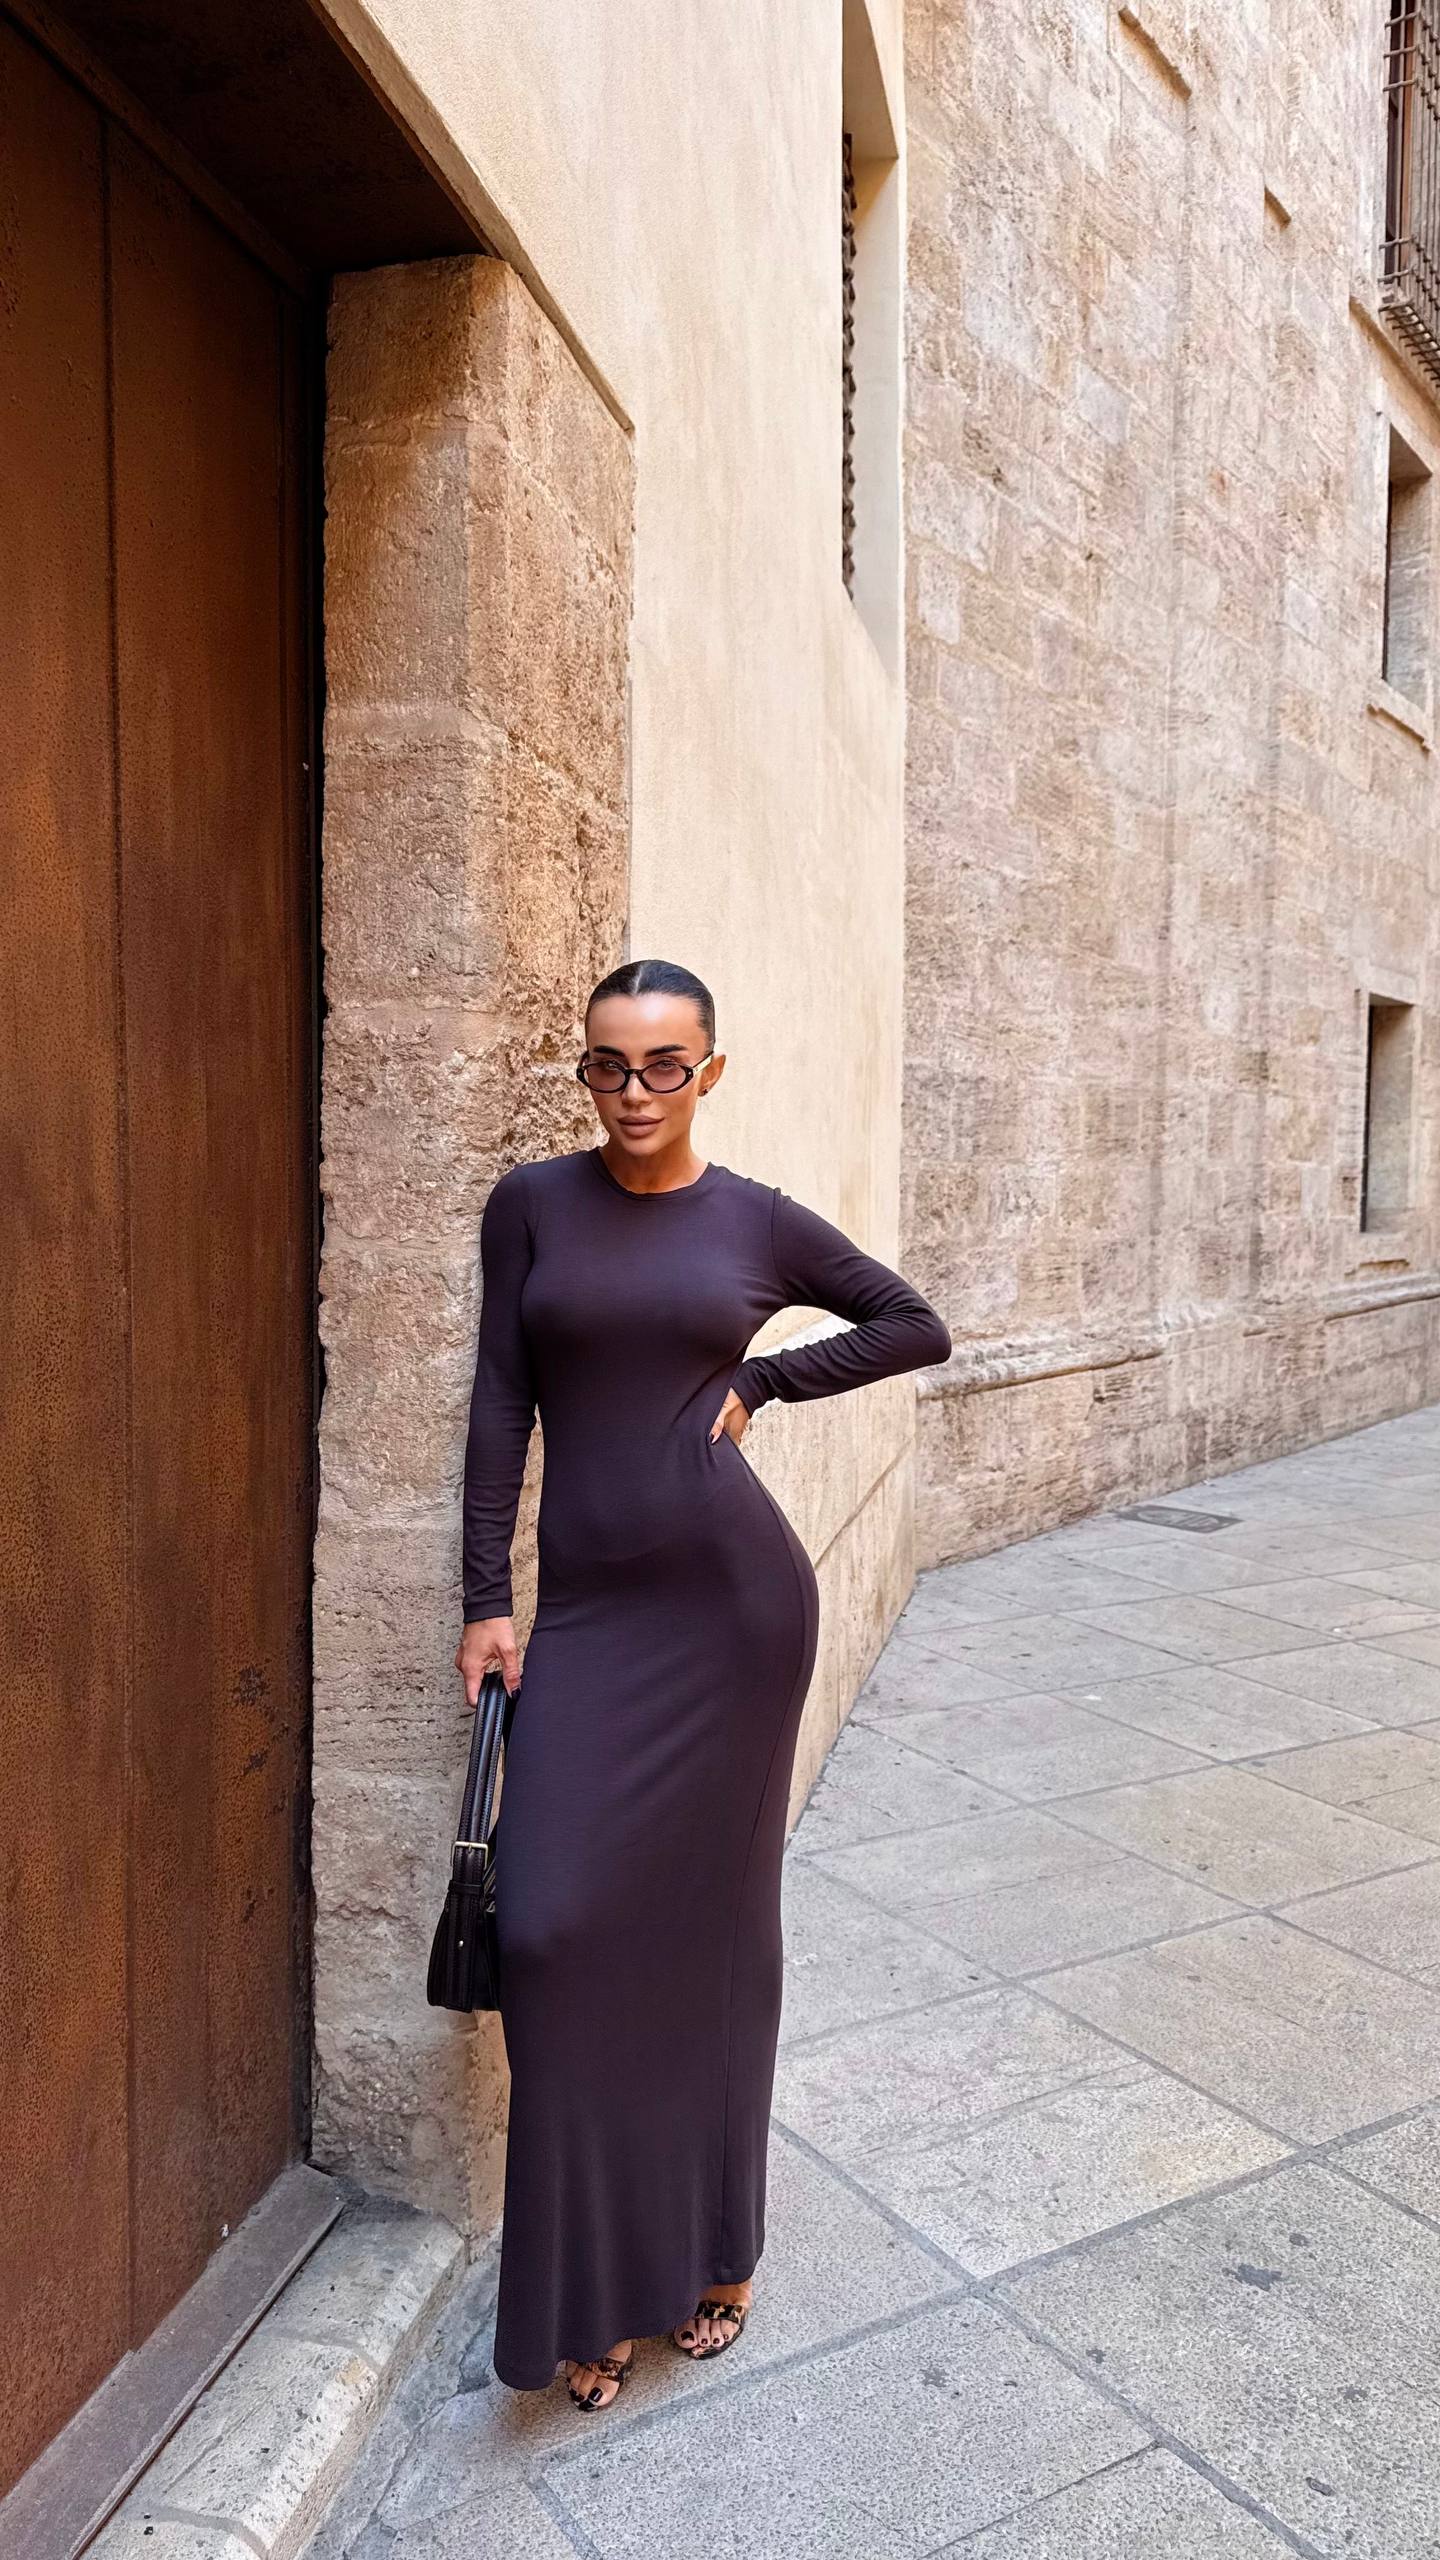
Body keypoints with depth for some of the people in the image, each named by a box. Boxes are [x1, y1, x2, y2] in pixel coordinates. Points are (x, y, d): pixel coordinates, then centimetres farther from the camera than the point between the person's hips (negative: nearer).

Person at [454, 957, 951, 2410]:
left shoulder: (757, 1221, 3)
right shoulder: (532, 1204, 2)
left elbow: (918, 1325, 12)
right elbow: (500, 1406, 1)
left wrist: (761, 1381, 1)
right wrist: (486, 1604, -2)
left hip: (734, 1597, 0)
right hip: (586, 1607, 1)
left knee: (711, 1922, 10)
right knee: (557, 1926, -4)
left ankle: (707, 2249, 31)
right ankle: (590, 2287, 18)